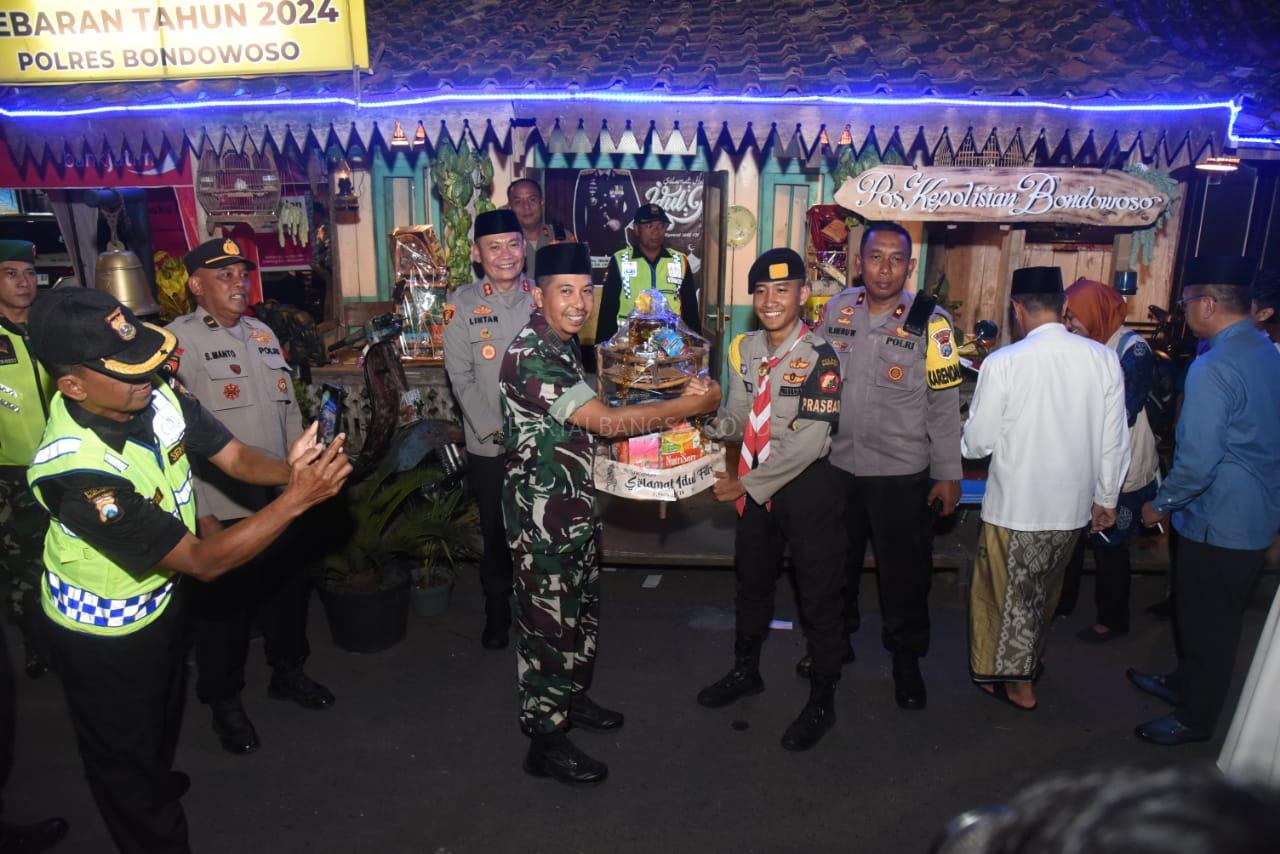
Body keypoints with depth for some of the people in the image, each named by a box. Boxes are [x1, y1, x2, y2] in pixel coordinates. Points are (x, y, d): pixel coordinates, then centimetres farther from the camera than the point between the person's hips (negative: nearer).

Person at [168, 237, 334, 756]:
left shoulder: (263, 334, 10)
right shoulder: (179, 341, -11)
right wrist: (201, 514, -17)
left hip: (280, 499, 6)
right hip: (221, 508, -6)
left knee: (288, 589, 19)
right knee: (222, 605, 9)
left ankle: (288, 671, 41)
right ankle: (224, 701, 30)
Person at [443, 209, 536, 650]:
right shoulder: (462, 303, -3)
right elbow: (461, 377, -6)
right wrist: (495, 430, -13)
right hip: (489, 443, -1)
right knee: (496, 532, 12)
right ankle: (497, 610, 33)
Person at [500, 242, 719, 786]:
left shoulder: (563, 344, 8)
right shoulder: (531, 357, -24)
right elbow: (607, 422, -27)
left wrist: (671, 403, 5)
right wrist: (692, 405, -19)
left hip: (575, 503, 10)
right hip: (541, 511, -10)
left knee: (583, 609, 22)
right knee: (549, 621, 3)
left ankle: (571, 698, 43)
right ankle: (546, 742, 20)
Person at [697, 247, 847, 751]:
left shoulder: (818, 356, -19)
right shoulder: (746, 349, 2)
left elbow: (808, 442, -24)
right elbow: (737, 420, 6)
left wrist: (749, 483, -20)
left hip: (807, 487, -6)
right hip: (755, 487, 7)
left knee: (818, 596, 8)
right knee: (751, 583, 22)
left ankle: (821, 703, 28)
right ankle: (745, 672, 46)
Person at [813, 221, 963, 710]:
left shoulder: (930, 323, -11)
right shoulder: (836, 310, -1)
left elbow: (945, 403, -8)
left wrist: (949, 472, -7)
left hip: (901, 471, -3)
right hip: (837, 463, 4)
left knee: (905, 572, 9)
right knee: (835, 561, 19)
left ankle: (907, 660, 31)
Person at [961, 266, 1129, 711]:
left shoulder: (1004, 362, -18)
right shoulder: (1103, 358, -6)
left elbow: (978, 443, -13)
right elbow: (1114, 441, 1)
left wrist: (962, 439, 11)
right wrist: (1106, 498, 14)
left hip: (1015, 505, -5)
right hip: (1073, 504, 5)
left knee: (1007, 592, 15)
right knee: (1044, 591, 24)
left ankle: (1016, 681, 28)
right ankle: (1030, 663, 43)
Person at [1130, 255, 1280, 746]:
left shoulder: (1214, 369, -25)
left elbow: (1197, 462, -26)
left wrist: (1160, 505, -10)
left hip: (1219, 526, -9)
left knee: (1207, 627, 9)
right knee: (1199, 615, 25)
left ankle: (1194, 719, 27)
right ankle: (1185, 684, 44)